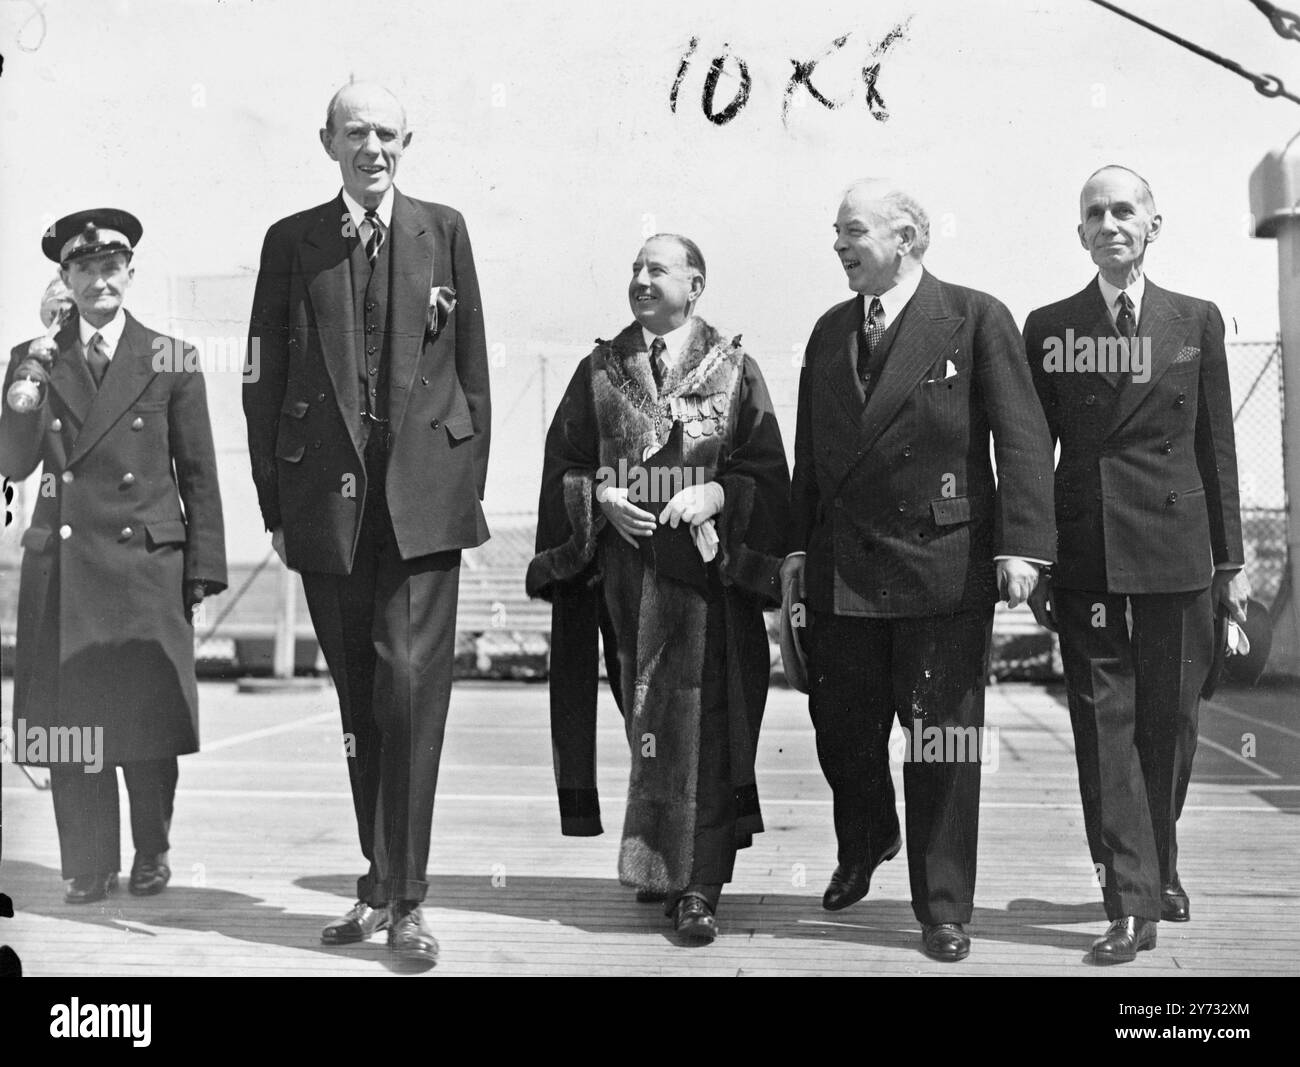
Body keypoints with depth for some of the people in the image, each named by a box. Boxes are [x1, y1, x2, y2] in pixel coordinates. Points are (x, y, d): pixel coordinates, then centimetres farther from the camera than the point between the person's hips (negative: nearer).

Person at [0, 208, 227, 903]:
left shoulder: (171, 361, 6)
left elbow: (199, 475, 6)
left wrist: (204, 570, 1)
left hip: (147, 565, -1)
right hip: (61, 567, 1)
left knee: (149, 715, 1)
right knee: (68, 718, 2)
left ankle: (151, 857, 20)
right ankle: (87, 868, 14)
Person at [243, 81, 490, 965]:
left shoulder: (443, 231, 7)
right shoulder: (291, 243, 7)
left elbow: (472, 368, 7)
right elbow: (265, 382, 7)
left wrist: (468, 486, 2)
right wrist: (275, 504, 3)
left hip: (421, 497, -1)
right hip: (328, 496, 2)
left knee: (411, 686, -9)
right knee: (360, 700, 10)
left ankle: (402, 896, -1)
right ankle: (382, 882, 23)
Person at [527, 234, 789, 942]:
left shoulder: (735, 371, 3)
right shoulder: (599, 371, 9)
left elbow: (766, 468, 0)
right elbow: (563, 462, 8)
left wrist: (714, 494, -16)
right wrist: (603, 499, -9)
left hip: (705, 565, -2)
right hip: (623, 563, 3)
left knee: (696, 721, -6)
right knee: (645, 719, 9)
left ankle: (696, 884, -2)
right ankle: (657, 864, 24)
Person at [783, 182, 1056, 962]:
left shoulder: (976, 319, -2)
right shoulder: (829, 332, 14)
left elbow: (1022, 437, -7)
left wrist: (1021, 544, -16)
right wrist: (799, 546, 10)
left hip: (943, 566, -5)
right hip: (841, 575, 5)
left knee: (943, 743, 2)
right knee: (842, 730, 12)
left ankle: (945, 910, 15)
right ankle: (865, 846, 41)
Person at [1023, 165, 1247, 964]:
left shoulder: (1198, 321, 9)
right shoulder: (1048, 328, 6)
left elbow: (1217, 447, 8)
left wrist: (1230, 560, 5)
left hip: (1178, 551, 1)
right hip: (1087, 554, -1)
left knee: (1169, 723, 8)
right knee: (1105, 725, -3)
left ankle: (1160, 867, 31)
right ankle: (1131, 904, 1)